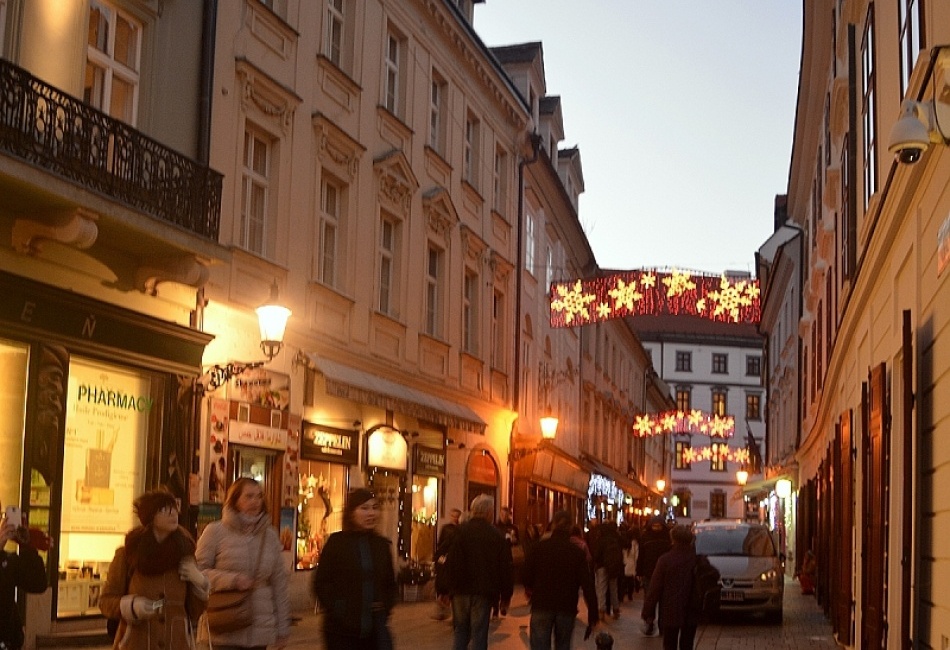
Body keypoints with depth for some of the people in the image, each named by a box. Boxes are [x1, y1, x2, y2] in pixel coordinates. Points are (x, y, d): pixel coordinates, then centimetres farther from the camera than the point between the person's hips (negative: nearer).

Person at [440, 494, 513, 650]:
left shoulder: (460, 532, -4)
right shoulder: (498, 536, -3)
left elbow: (450, 563, -7)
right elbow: (505, 569, -1)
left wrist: (445, 590, -1)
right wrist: (506, 595, 9)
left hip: (460, 590, 1)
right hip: (484, 593, -1)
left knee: (460, 631, 15)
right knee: (479, 634, 3)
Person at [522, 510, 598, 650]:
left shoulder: (540, 547, -3)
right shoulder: (577, 551, 0)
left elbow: (527, 572, 0)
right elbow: (587, 584, -5)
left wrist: (529, 587, 23)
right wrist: (593, 614, -2)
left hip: (542, 605, -1)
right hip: (567, 607, 2)